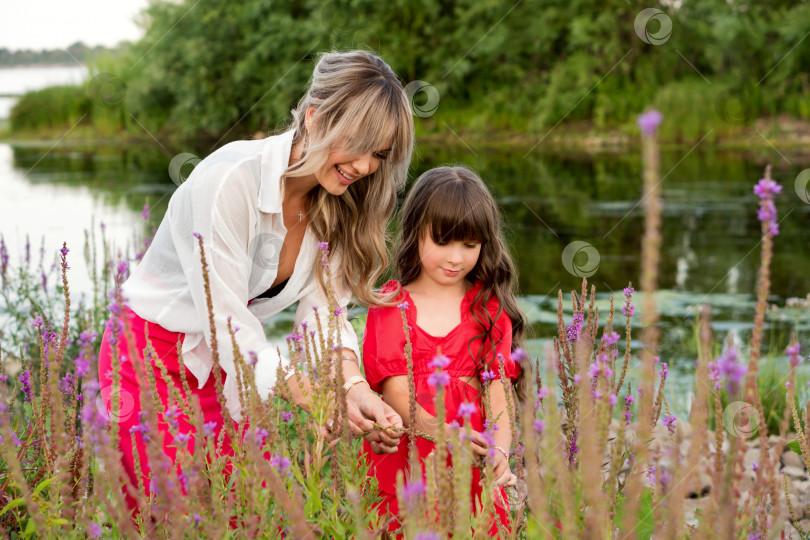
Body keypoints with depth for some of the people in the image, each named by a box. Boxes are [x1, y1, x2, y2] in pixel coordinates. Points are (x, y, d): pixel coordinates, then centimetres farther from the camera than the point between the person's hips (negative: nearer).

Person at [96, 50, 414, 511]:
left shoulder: (335, 205, -4)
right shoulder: (231, 179, -27)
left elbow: (323, 310, -8)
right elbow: (224, 321, -27)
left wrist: (355, 387, -27)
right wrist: (319, 401, -33)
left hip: (225, 363, 6)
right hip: (152, 357, -6)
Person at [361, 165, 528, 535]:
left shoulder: (489, 308, 10)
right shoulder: (390, 306, 6)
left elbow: (499, 387, 0)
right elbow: (394, 388, -5)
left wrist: (499, 450, -19)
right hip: (403, 453, -1)